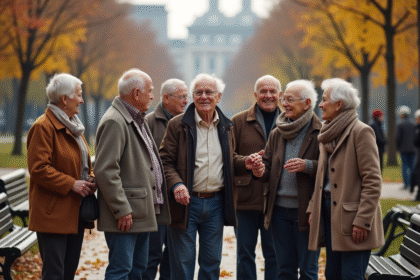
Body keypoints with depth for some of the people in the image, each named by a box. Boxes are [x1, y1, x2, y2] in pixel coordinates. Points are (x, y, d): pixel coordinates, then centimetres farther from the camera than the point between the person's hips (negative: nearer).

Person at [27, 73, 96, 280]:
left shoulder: (73, 126, 18)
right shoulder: (43, 127, -12)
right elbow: (38, 168, -18)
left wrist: (90, 179, 6)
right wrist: (71, 184, -19)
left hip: (75, 212, 9)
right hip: (54, 214, -9)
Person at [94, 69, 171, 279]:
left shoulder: (138, 120, 18)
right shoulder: (114, 122, -15)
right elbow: (105, 171, -21)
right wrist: (121, 210, -22)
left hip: (142, 212, 10)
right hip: (126, 216, -10)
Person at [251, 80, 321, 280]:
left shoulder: (320, 133, -6)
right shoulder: (277, 134, 13)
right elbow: (268, 165, 14)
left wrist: (307, 166, -23)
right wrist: (260, 171, -8)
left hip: (306, 211, -5)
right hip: (280, 210, 6)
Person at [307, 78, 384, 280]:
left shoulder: (361, 132, -10)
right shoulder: (328, 133, 16)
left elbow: (373, 182, -14)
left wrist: (362, 221, -18)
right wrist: (313, 209, 9)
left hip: (351, 217, -8)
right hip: (329, 212, 8)